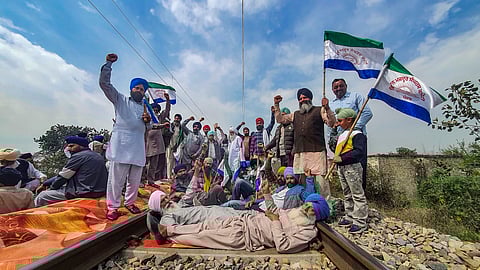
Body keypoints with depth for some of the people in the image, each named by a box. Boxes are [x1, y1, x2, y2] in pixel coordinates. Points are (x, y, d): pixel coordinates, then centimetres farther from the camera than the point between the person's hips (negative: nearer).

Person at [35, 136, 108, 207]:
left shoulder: (78, 156, -10)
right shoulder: (98, 156, 15)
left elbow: (62, 177, -2)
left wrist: (51, 188, 17)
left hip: (83, 193, -9)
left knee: (41, 197, 5)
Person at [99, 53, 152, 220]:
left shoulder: (145, 108, 25)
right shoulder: (121, 100, 13)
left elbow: (149, 129, 26)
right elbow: (104, 83, 4)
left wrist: (148, 121, 4)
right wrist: (108, 63, -1)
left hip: (138, 149, 4)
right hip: (121, 147, -4)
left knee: (135, 180, 8)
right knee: (116, 179, -3)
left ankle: (130, 203, 25)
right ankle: (112, 207, 11)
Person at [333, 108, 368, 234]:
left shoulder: (357, 134, -13)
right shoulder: (341, 134, 15)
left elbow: (359, 151, -25)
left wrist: (342, 158, -28)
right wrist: (336, 161, 14)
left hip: (352, 167, -9)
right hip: (341, 168, 10)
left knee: (357, 195, 1)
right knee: (347, 195, 18)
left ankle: (360, 222, 11)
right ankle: (349, 217, 30)